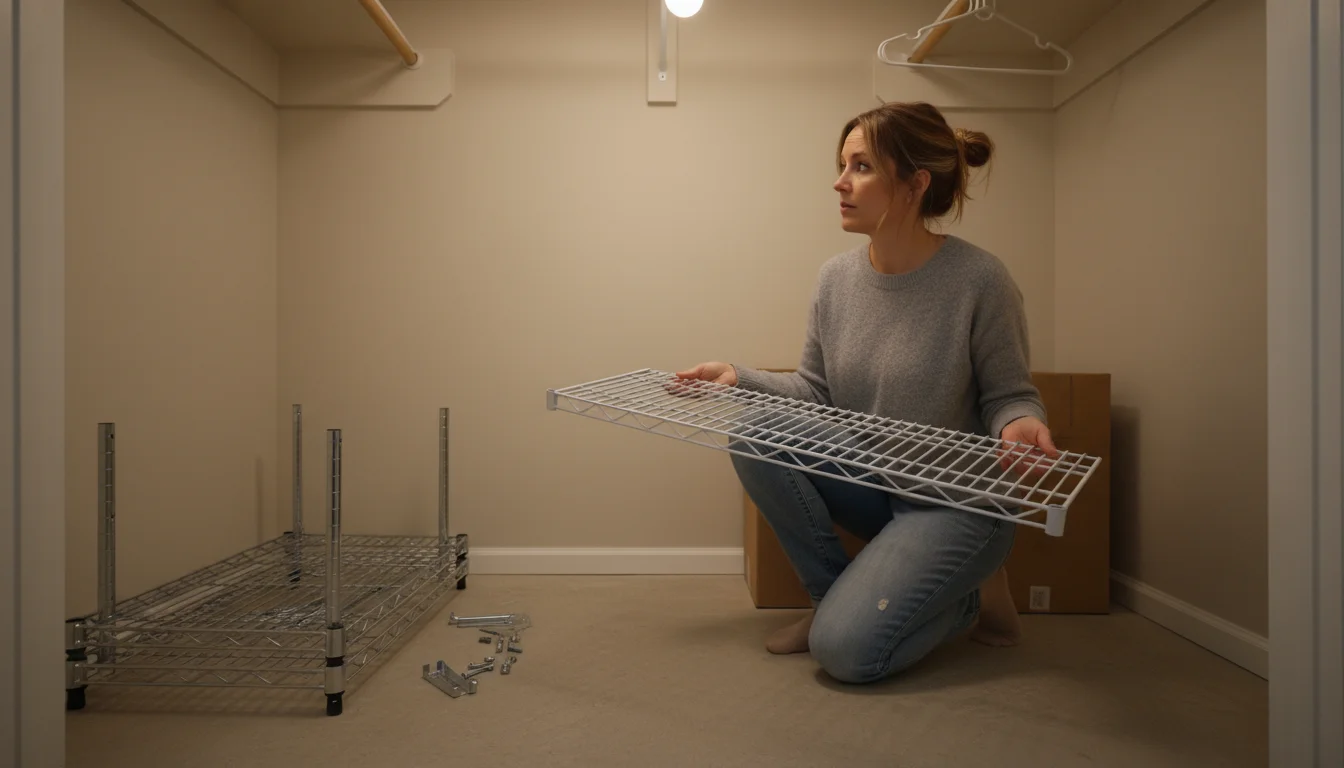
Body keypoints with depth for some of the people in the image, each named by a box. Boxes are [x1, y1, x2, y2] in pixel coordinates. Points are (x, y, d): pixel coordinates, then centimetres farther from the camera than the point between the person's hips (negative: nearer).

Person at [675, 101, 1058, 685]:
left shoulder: (979, 280, -19)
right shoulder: (837, 276, -3)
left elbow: (1007, 394, -9)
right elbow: (815, 393, 4)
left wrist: (1019, 424, -32)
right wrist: (739, 378, -9)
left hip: (956, 501, -5)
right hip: (869, 483, 6)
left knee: (845, 649, -19)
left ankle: (975, 595, 11)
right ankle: (834, 595, 1)